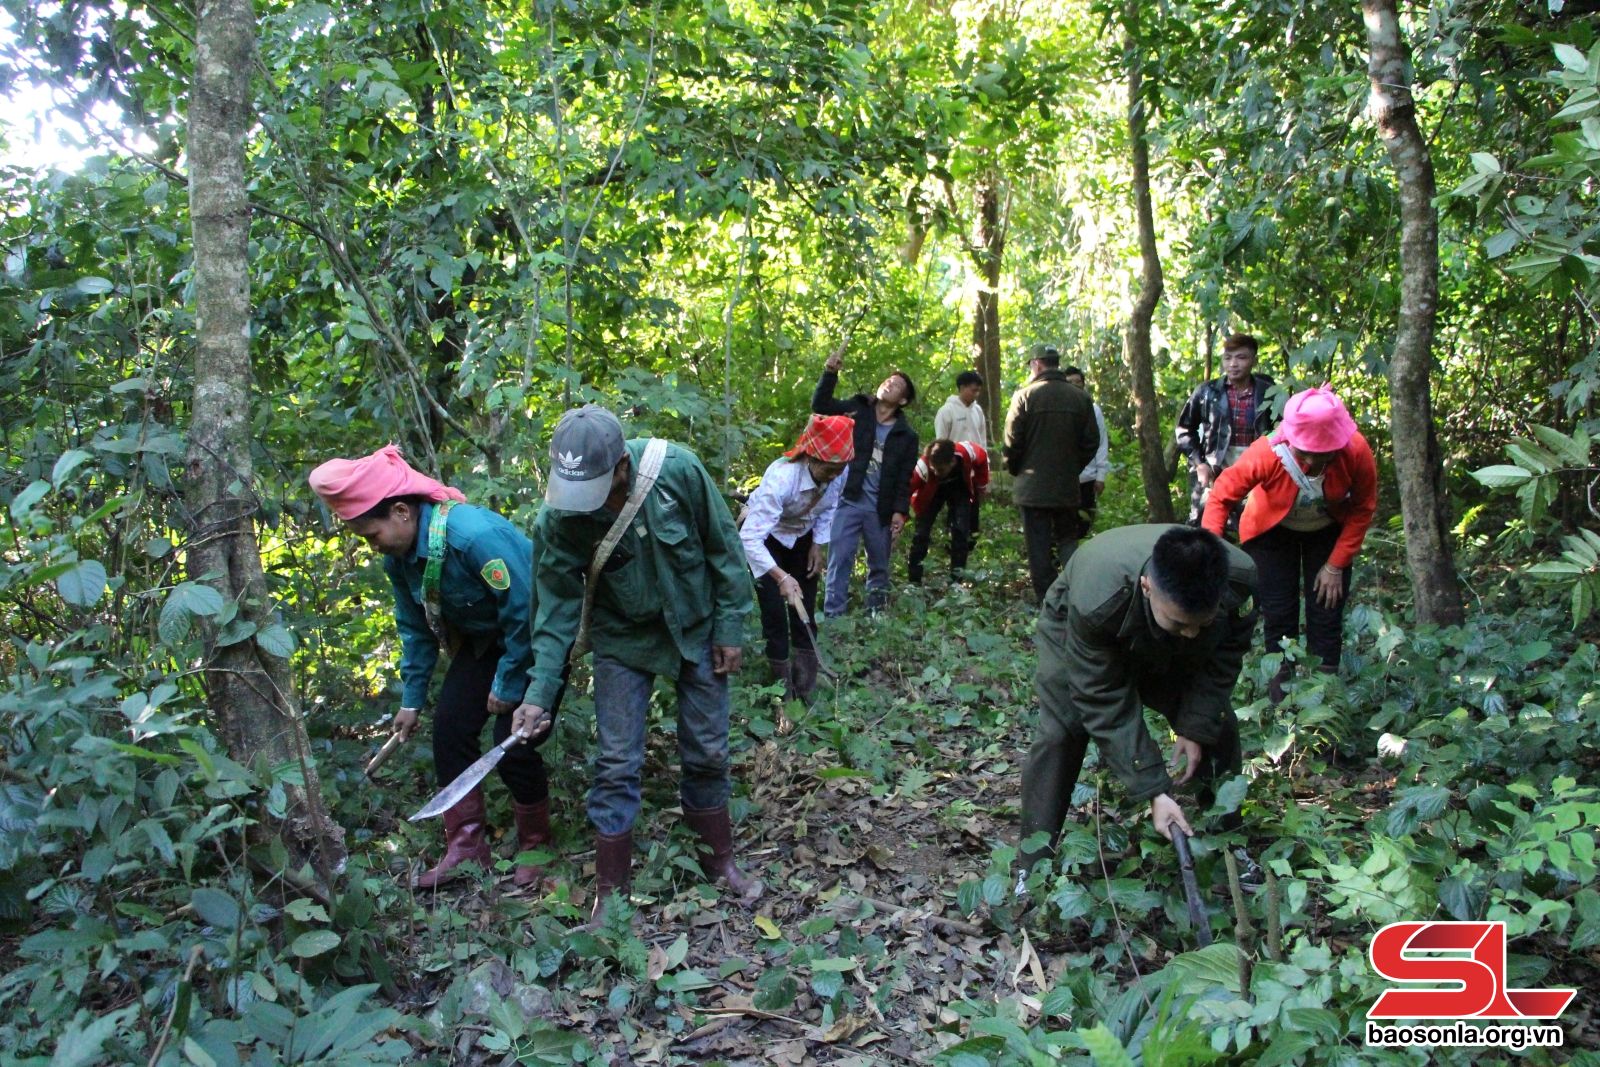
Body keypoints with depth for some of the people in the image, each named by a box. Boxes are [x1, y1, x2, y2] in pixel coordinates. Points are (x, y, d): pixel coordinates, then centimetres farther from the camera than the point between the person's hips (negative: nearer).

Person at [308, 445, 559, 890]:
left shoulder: (476, 535, -35)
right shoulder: (399, 557, -8)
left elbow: (525, 613, -28)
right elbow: (416, 629, 6)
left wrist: (508, 686, -19)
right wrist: (412, 699, 7)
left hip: (535, 639, -8)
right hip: (482, 638, 8)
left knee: (513, 742, -11)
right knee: (450, 728, -1)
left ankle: (535, 846, 13)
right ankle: (465, 845, 13)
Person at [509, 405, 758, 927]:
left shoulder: (678, 471, -26)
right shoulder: (558, 519, -22)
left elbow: (724, 547, -12)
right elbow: (558, 607, -13)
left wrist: (730, 628, -8)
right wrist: (538, 693, -19)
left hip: (695, 629, 0)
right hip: (622, 640, 0)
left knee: (707, 754, 10)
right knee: (616, 765, 0)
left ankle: (720, 859, 32)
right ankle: (610, 894, 16)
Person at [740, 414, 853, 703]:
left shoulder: (839, 472, -24)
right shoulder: (781, 478, -41)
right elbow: (750, 538, -44)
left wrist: (818, 545, -8)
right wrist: (781, 577, -51)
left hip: (801, 537, 5)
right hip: (766, 536, -5)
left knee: (804, 611, 6)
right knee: (775, 614, -7)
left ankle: (806, 689, 16)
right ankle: (784, 689, 8)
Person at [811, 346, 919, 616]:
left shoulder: (907, 435, 4)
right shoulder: (857, 409, 5)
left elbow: (905, 479, 2)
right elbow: (820, 405, -3)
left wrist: (900, 511, -7)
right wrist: (830, 373, -16)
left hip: (881, 508, 2)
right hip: (848, 501, -2)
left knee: (879, 565, 12)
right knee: (839, 560, -5)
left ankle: (875, 614, 25)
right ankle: (833, 616, -1)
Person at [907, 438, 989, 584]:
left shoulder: (967, 452, -35)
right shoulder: (923, 467, -41)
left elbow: (983, 458, -11)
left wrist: (980, 485, -3)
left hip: (960, 489, 1)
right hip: (931, 493, -1)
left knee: (961, 529, -14)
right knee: (921, 531, -12)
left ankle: (957, 578, -7)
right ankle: (914, 580, -2)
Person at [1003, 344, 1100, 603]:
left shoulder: (1025, 395, -10)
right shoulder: (1080, 397, 2)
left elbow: (1012, 441, -9)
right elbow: (1092, 442, 6)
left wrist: (1014, 469, 9)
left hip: (1033, 486, -3)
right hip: (1068, 486, 3)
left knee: (1039, 545, 3)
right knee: (1067, 539, 16)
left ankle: (1045, 599, 5)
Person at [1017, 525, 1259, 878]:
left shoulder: (1240, 581, -35)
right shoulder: (1095, 600, -47)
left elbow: (1223, 660, -14)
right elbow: (1105, 705, -37)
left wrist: (1195, 728, -19)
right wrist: (1154, 791, -38)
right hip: (1077, 633, -4)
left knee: (1216, 725, -2)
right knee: (1059, 734, -20)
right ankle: (1034, 869, -10)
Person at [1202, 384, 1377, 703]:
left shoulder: (1357, 452, -31)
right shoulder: (1266, 453, -38)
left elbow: (1363, 509, -15)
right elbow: (1221, 496, -28)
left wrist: (1336, 566, -14)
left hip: (1330, 532, 1)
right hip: (1273, 531, -1)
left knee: (1327, 612, 1)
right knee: (1279, 613, -1)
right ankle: (1282, 684, 12)